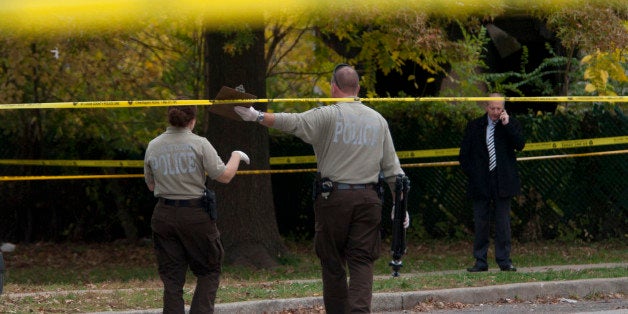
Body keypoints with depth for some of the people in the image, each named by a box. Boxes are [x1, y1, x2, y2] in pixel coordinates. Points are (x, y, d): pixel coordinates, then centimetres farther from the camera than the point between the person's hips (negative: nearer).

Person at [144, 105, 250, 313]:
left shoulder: (153, 147, 3)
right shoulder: (199, 144, -9)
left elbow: (151, 185, 13)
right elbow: (224, 176, -8)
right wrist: (236, 156, 9)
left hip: (163, 216, 3)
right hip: (196, 216, -3)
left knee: (171, 278, 8)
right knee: (209, 272, 11)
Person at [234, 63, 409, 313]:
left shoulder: (329, 115, -4)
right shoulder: (378, 121, 11)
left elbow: (293, 122, -18)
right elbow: (392, 168, 12)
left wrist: (257, 117, -14)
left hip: (334, 198, -3)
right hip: (368, 199, 3)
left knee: (333, 263, 6)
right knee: (362, 262, -1)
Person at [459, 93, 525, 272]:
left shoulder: (511, 124, 5)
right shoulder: (474, 126, 8)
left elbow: (520, 145, -11)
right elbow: (464, 154, 12)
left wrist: (507, 125, -15)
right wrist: (471, 173, 0)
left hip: (502, 182, -1)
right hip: (480, 183, 1)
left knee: (503, 222, 2)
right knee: (480, 223, 2)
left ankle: (504, 261, 7)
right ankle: (480, 261, 7)